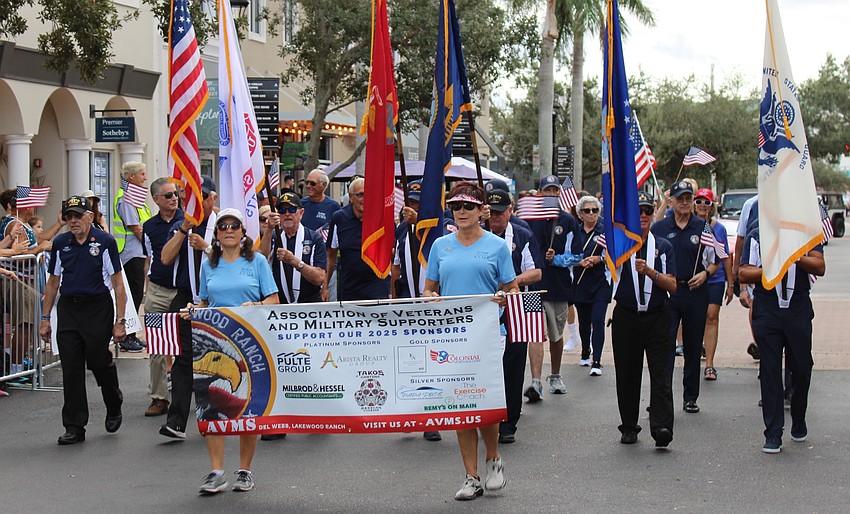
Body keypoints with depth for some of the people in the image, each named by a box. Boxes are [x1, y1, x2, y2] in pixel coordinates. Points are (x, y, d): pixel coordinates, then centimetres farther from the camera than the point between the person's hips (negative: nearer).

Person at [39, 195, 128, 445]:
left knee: (99, 363, -2)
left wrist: (120, 321, -9)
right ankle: (74, 427, 7)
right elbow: (53, 283, 15)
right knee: (71, 370, 1)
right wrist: (45, 318, 12)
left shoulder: (105, 242, -4)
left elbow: (118, 284, -4)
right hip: (68, 309, 4)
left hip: (98, 307, -3)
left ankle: (114, 407, 29)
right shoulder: (60, 244, 8)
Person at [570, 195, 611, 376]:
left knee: (597, 320, -13)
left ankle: (597, 361, -14)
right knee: (583, 320, 13)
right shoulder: (574, 232, 7)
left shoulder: (606, 231, 0)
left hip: (601, 282, -3)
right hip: (580, 283, 3)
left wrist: (598, 259, -18)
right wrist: (580, 262, -11)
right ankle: (585, 351, 37)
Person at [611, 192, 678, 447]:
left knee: (660, 372, -10)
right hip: (626, 318, 0)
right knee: (627, 374, 7)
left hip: (656, 318, 0)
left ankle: (661, 427, -15)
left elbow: (672, 285, 2)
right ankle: (629, 427, 19)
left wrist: (649, 271, -16)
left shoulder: (663, 246, 8)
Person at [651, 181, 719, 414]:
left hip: (695, 292, 1)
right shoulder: (659, 228, 5)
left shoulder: (703, 227, 5)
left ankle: (691, 397, 18)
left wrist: (705, 274, -7)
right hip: (666, 292, -1)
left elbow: (714, 260, 11)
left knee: (693, 346, 8)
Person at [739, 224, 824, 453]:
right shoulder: (756, 236, 6)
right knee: (770, 371, -2)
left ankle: (799, 421, 29)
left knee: (802, 368, 5)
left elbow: (820, 267, -3)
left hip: (799, 308, 1)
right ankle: (773, 433, 3)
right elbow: (743, 273, 0)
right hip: (767, 310, -1)